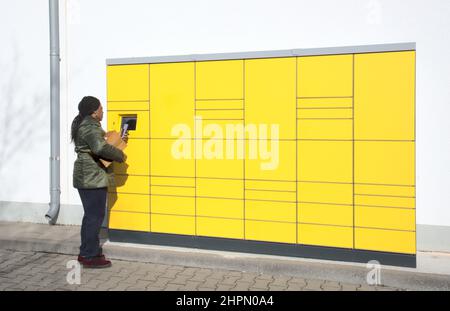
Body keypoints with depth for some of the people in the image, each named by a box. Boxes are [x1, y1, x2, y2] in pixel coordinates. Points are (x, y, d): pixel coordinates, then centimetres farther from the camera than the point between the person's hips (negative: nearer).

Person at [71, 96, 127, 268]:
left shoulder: (81, 124, 16)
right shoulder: (91, 126, -17)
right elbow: (100, 147, -32)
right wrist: (119, 155, -18)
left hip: (84, 176, 11)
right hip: (93, 177, -11)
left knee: (90, 215, 17)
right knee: (95, 216, -4)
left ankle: (85, 253, 25)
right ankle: (90, 257, 2)